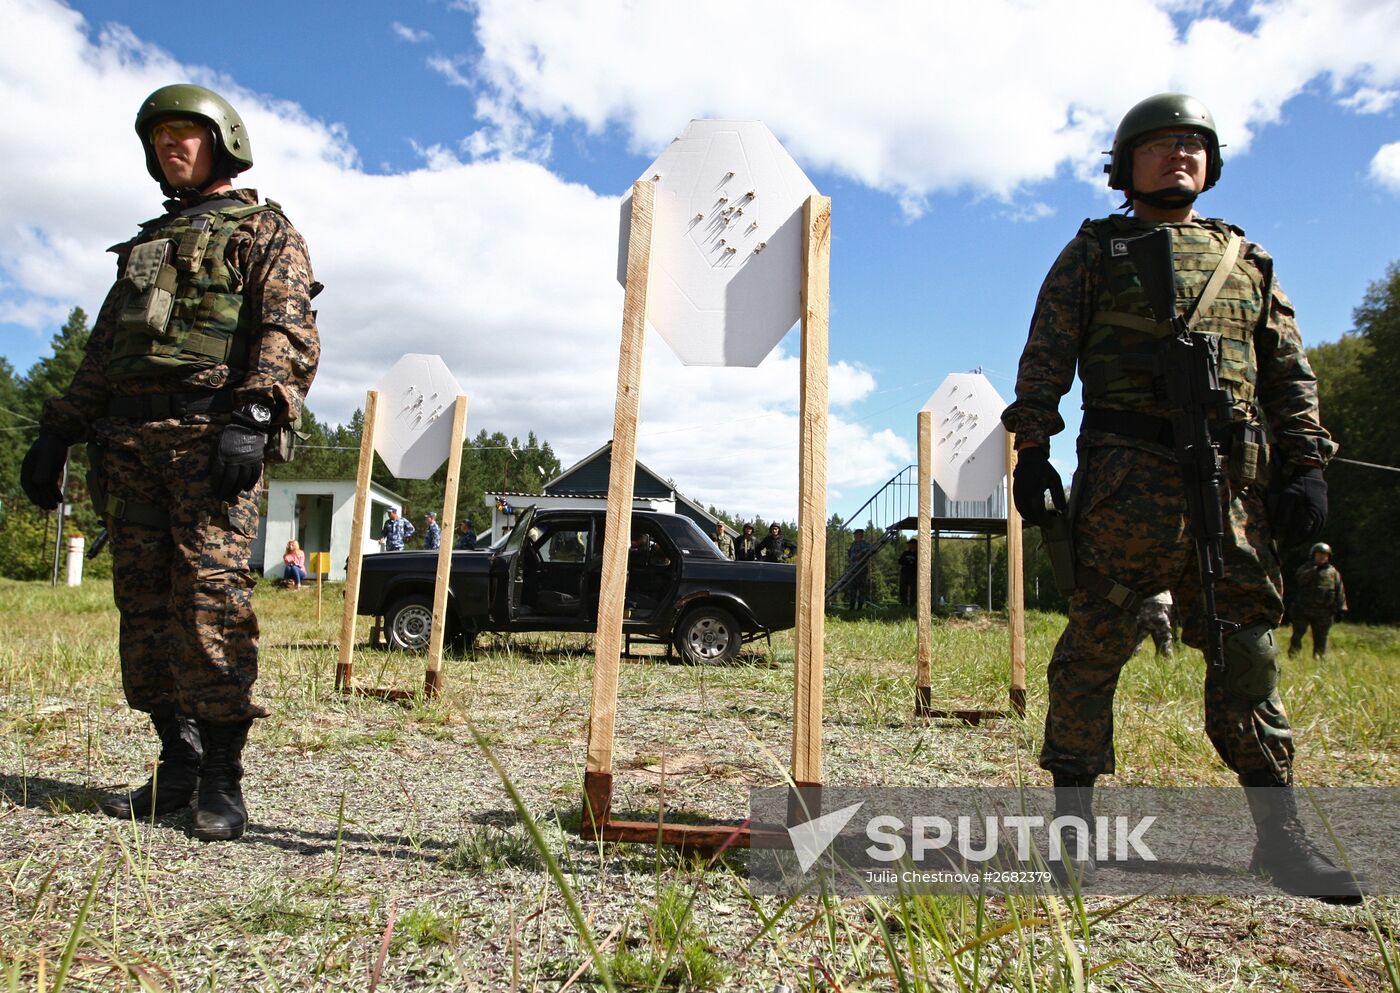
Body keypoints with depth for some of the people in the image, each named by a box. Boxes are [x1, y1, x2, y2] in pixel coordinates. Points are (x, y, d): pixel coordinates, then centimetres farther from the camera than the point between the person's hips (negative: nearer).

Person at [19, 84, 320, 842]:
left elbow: (290, 333, -7)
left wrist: (253, 417, -22)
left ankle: (223, 778, -8)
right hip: (128, 438, 7)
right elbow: (102, 349, 27)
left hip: (210, 434, -7)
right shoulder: (146, 243, 29)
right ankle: (178, 759, 12)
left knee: (212, 596, -13)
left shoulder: (262, 230, 9)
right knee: (144, 601, 4)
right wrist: (58, 433, 18)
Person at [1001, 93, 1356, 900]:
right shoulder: (1095, 250, 12)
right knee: (1095, 648, -4)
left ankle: (1280, 837, 16)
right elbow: (1044, 360, 3)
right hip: (1127, 477, -3)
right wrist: (1033, 452, -8)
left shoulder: (1248, 260, 22)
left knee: (1249, 655, 6)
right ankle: (1073, 819, 6)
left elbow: (1290, 373, 18)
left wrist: (1307, 465, 5)